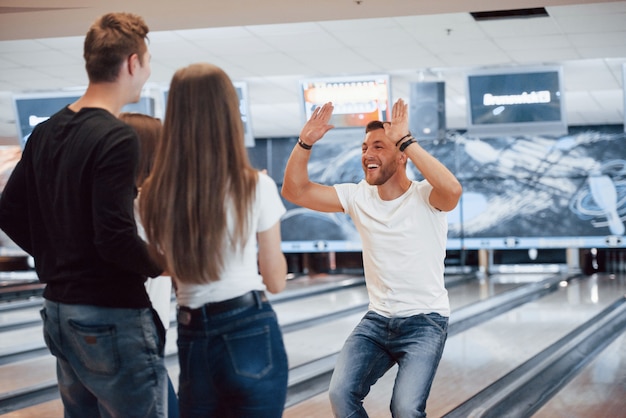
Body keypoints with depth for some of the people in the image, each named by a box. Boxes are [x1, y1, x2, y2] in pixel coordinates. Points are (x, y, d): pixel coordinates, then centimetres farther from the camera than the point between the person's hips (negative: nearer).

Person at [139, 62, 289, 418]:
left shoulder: (156, 195, 0)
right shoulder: (256, 187, -9)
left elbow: (170, 272, 12)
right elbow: (276, 281, 0)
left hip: (192, 341, 4)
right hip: (251, 335, -3)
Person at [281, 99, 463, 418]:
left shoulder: (425, 197, -12)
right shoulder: (357, 197, 2)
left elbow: (452, 190, -36)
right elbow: (295, 191, 0)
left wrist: (407, 140, -33)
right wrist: (305, 143, -15)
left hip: (424, 321, -4)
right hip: (377, 320, 5)